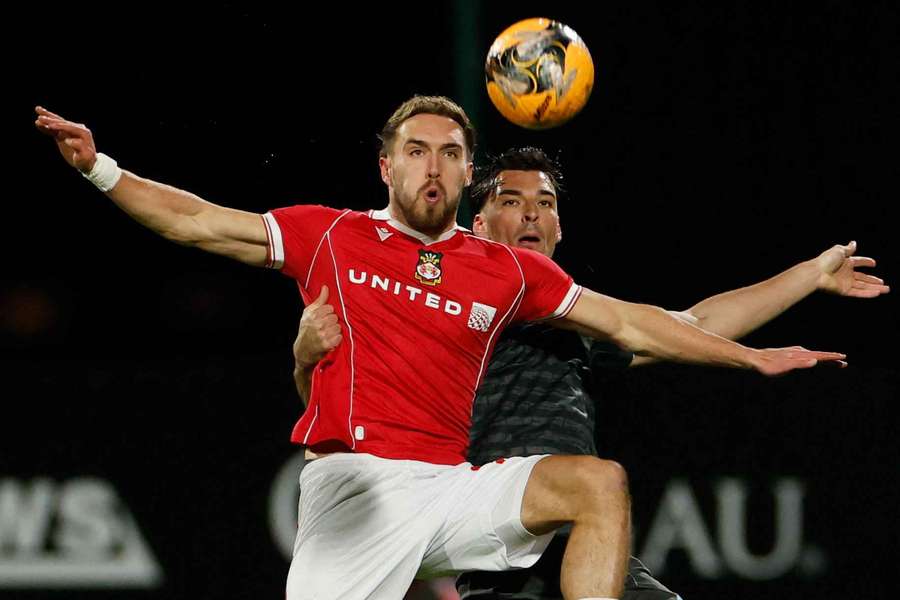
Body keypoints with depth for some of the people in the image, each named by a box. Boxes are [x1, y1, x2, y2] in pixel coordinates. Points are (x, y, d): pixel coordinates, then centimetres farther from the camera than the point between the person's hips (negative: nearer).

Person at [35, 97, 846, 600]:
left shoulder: (508, 271, 14)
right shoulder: (330, 237, 10)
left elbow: (627, 323, 17)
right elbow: (195, 222, 11)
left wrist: (750, 358, 14)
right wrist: (99, 166, 1)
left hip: (449, 489, 3)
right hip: (354, 482, -3)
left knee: (601, 483, -17)